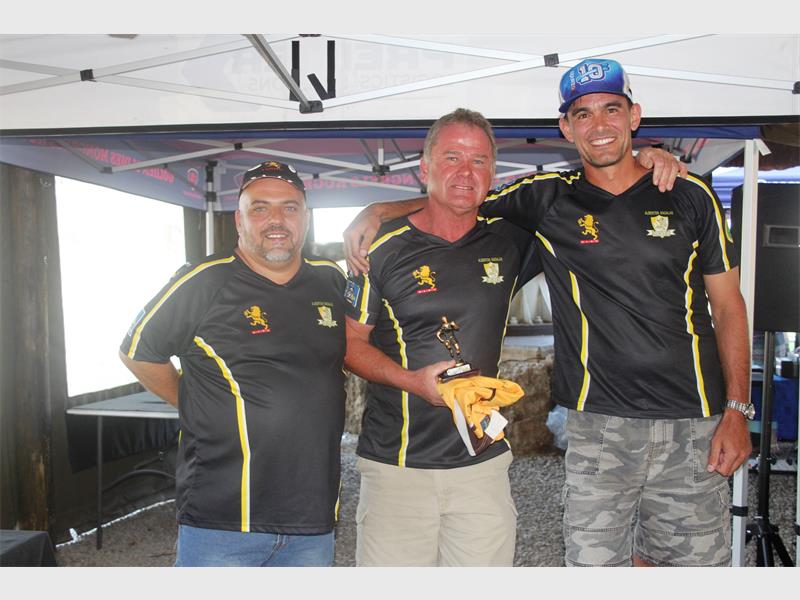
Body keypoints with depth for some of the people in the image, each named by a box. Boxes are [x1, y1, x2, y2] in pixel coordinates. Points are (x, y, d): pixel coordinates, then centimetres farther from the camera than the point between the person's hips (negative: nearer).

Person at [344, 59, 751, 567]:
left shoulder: (691, 197, 4)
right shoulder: (548, 199, 2)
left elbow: (728, 306, 7)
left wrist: (737, 410, 0)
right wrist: (375, 211, -5)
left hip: (693, 426, 2)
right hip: (599, 424, -1)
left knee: (693, 557, 11)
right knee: (593, 559, 1)